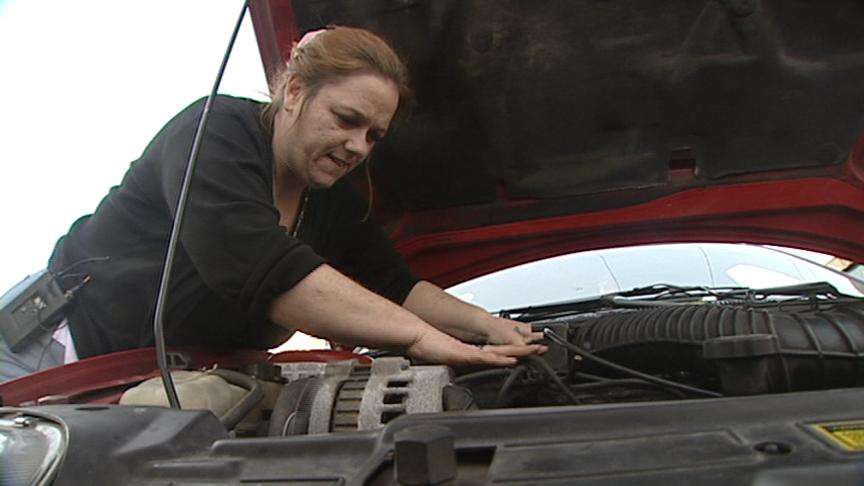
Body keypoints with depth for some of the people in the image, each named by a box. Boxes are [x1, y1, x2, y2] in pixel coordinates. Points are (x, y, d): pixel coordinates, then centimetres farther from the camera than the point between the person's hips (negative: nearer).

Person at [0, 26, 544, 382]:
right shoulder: (214, 132, -23)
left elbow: (398, 287, -1)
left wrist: (487, 326, -18)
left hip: (181, 378, 6)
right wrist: (422, 338, -40)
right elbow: (267, 273, -38)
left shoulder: (335, 197, 0)